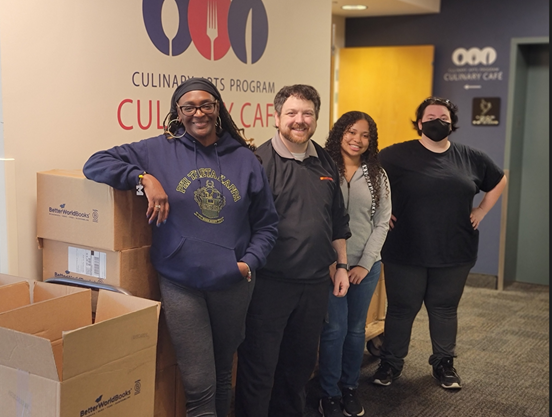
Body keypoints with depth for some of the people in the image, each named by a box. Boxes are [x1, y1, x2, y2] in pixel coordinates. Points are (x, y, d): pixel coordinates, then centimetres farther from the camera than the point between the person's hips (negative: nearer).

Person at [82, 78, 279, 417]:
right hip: (181, 284, -2)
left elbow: (266, 223, 9)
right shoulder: (159, 151, 0)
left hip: (234, 284, 3)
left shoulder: (245, 159, 5)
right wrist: (145, 178, -17)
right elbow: (96, 164, -3)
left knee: (224, 373, 19)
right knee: (199, 386, -2)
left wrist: (250, 262, -6)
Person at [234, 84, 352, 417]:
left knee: (302, 361, 19)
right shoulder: (259, 160, -9)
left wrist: (341, 265, 15)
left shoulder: (326, 162, 9)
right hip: (270, 281, -6)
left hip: (315, 281, 6)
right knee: (259, 365, 5)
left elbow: (338, 220, 17)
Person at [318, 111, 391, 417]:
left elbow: (382, 222, 5)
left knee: (356, 328, 11)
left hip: (366, 265, 3)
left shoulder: (377, 176, 6)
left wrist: (365, 263, -4)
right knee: (334, 328, -2)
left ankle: (350, 387, 28)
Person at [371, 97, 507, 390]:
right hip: (405, 253, -3)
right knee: (401, 309, 9)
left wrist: (481, 211, 9)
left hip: (454, 253, 3)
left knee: (445, 309, 14)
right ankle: (390, 363, 24)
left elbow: (499, 181, 19)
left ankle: (444, 364, 31)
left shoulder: (470, 157, 4)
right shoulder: (397, 154, -8)